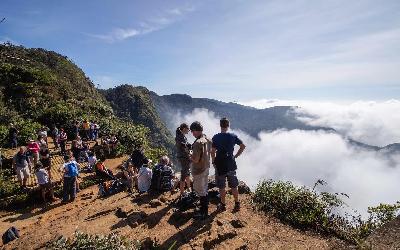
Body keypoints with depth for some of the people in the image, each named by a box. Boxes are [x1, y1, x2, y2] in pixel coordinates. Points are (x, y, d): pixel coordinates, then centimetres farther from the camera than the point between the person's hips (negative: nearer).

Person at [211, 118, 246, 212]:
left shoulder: (216, 137, -12)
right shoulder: (233, 136, -4)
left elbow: (213, 152, -14)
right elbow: (243, 146, 0)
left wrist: (213, 162, 1)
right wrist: (236, 156, 7)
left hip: (220, 164, -2)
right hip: (231, 164, 3)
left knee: (221, 187, 12)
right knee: (234, 186, 16)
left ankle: (223, 205, 24)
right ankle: (237, 204, 26)